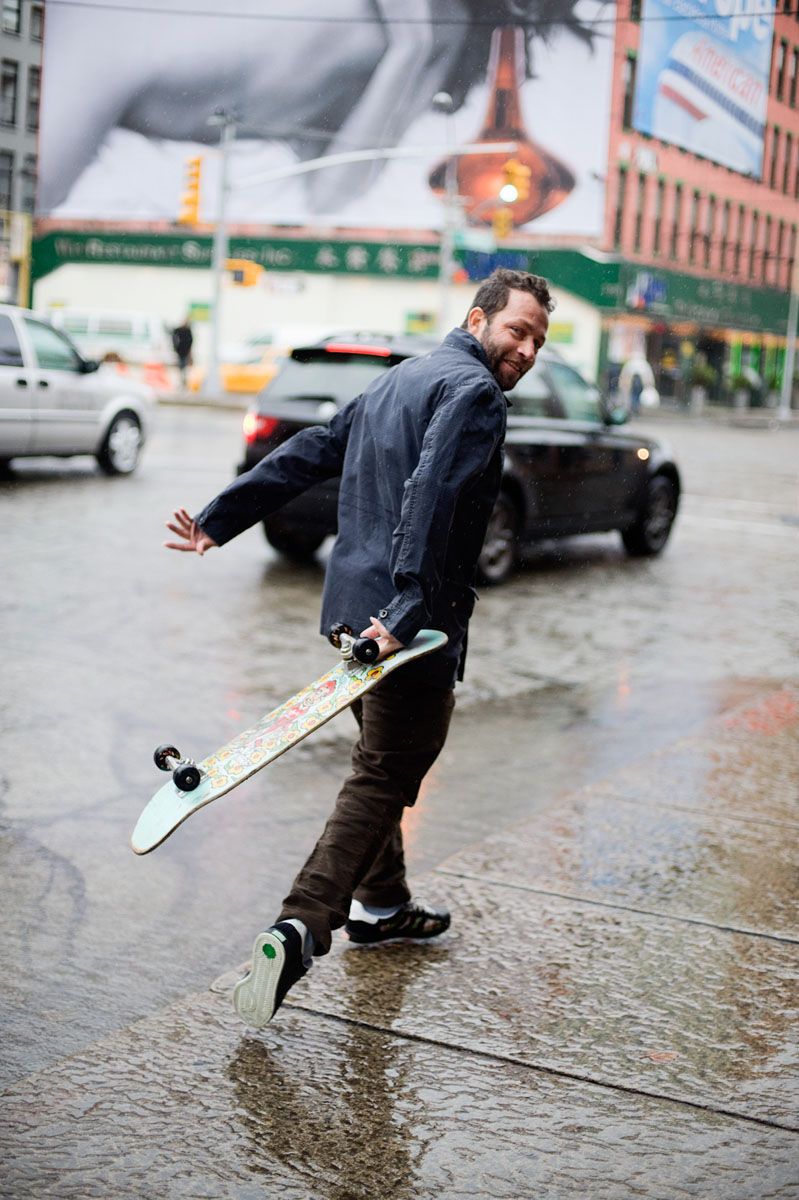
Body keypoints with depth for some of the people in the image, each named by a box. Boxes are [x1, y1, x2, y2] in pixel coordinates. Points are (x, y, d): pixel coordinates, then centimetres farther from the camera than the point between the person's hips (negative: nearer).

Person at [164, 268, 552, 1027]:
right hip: (411, 618, -10)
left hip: (353, 607, 10)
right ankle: (298, 931, -18)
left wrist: (218, 521, 18)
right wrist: (406, 611, -31)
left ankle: (380, 906, 37)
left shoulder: (399, 380, 20)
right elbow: (429, 499, -25)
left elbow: (304, 456, 19)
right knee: (384, 776, -8)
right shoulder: (473, 392, -10)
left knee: (384, 764, 23)